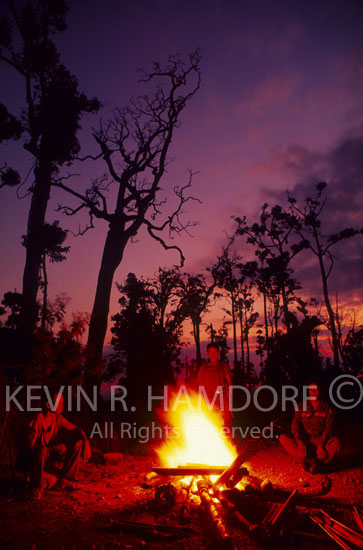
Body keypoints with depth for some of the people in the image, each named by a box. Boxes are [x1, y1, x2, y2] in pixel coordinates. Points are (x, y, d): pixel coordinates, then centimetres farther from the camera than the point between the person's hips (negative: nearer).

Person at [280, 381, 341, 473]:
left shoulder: (327, 407, 0)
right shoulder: (302, 406, 5)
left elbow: (329, 428, -9)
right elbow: (295, 425, -2)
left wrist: (321, 445, -23)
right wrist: (300, 442, -19)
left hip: (321, 441, -2)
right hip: (304, 442, 2)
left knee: (336, 443, -34)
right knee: (283, 438, -22)